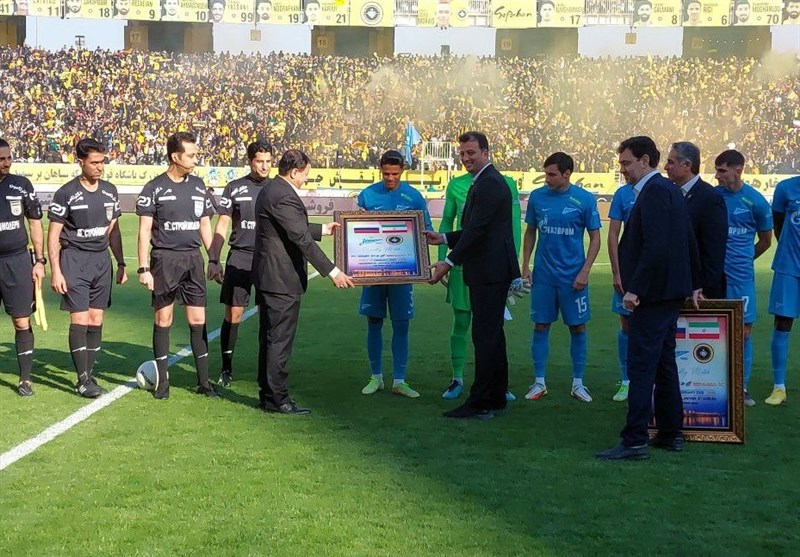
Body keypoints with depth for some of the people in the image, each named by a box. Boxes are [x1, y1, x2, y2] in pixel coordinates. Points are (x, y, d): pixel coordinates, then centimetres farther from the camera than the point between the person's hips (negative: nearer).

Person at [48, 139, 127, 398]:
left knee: (96, 321, 5)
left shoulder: (110, 191, 9)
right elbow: (53, 234, -5)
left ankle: (89, 374, 14)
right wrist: (55, 271, -10)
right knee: (80, 320, -8)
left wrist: (121, 264, 14)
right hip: (74, 260, -5)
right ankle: (83, 380, -3)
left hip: (102, 260, 5)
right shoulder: (66, 193, -7)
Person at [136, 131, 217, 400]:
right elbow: (144, 230, -4)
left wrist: (214, 259, 12)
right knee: (163, 319, 3)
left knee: (198, 320, 2)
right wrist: (143, 268, -10)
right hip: (164, 259, -4)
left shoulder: (198, 186, 10)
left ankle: (203, 381, 9)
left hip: (193, 258, 4)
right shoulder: (155, 188, -4)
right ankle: (162, 381, 12)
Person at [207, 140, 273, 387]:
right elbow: (222, 227, 5)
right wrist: (213, 260, -2)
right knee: (233, 314, -2)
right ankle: (226, 369, 9)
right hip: (240, 257, -1)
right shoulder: (234, 188, 4)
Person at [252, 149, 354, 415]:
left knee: (269, 338, 15)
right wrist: (332, 271, -20)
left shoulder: (269, 191, 13)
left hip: (268, 275, 11)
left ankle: (268, 394, 23)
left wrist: (323, 229, 34)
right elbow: (302, 239, -22)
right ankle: (277, 399, 2)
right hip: (282, 279, -11)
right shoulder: (285, 197, -20)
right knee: (280, 340, -4)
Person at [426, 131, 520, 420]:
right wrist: (444, 238, 15)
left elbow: (478, 228, -22)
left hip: (490, 273, -11)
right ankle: (496, 397, 23)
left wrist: (450, 262, -22)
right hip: (490, 273, 11)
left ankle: (480, 403, -6)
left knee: (485, 336, -9)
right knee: (491, 334, 15)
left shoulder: (490, 183, -15)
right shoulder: (484, 182, 18)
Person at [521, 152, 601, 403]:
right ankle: (539, 382, 13)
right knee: (541, 326, 4)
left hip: (573, 276, -2)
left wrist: (584, 272, -10)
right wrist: (525, 266, 5)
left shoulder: (585, 199, -6)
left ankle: (578, 383, 15)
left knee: (578, 328, 4)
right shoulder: (537, 197, 1)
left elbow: (595, 238, -1)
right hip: (543, 274, 2)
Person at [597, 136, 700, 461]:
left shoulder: (654, 191, -16)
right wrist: (693, 284, 27)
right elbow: (689, 242, 21)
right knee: (664, 363, 16)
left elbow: (655, 247, -25)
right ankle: (670, 433, 23)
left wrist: (635, 289, -23)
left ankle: (634, 442, -8)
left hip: (653, 294, -11)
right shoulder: (669, 190, 15)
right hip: (670, 292, 11)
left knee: (641, 367, -9)